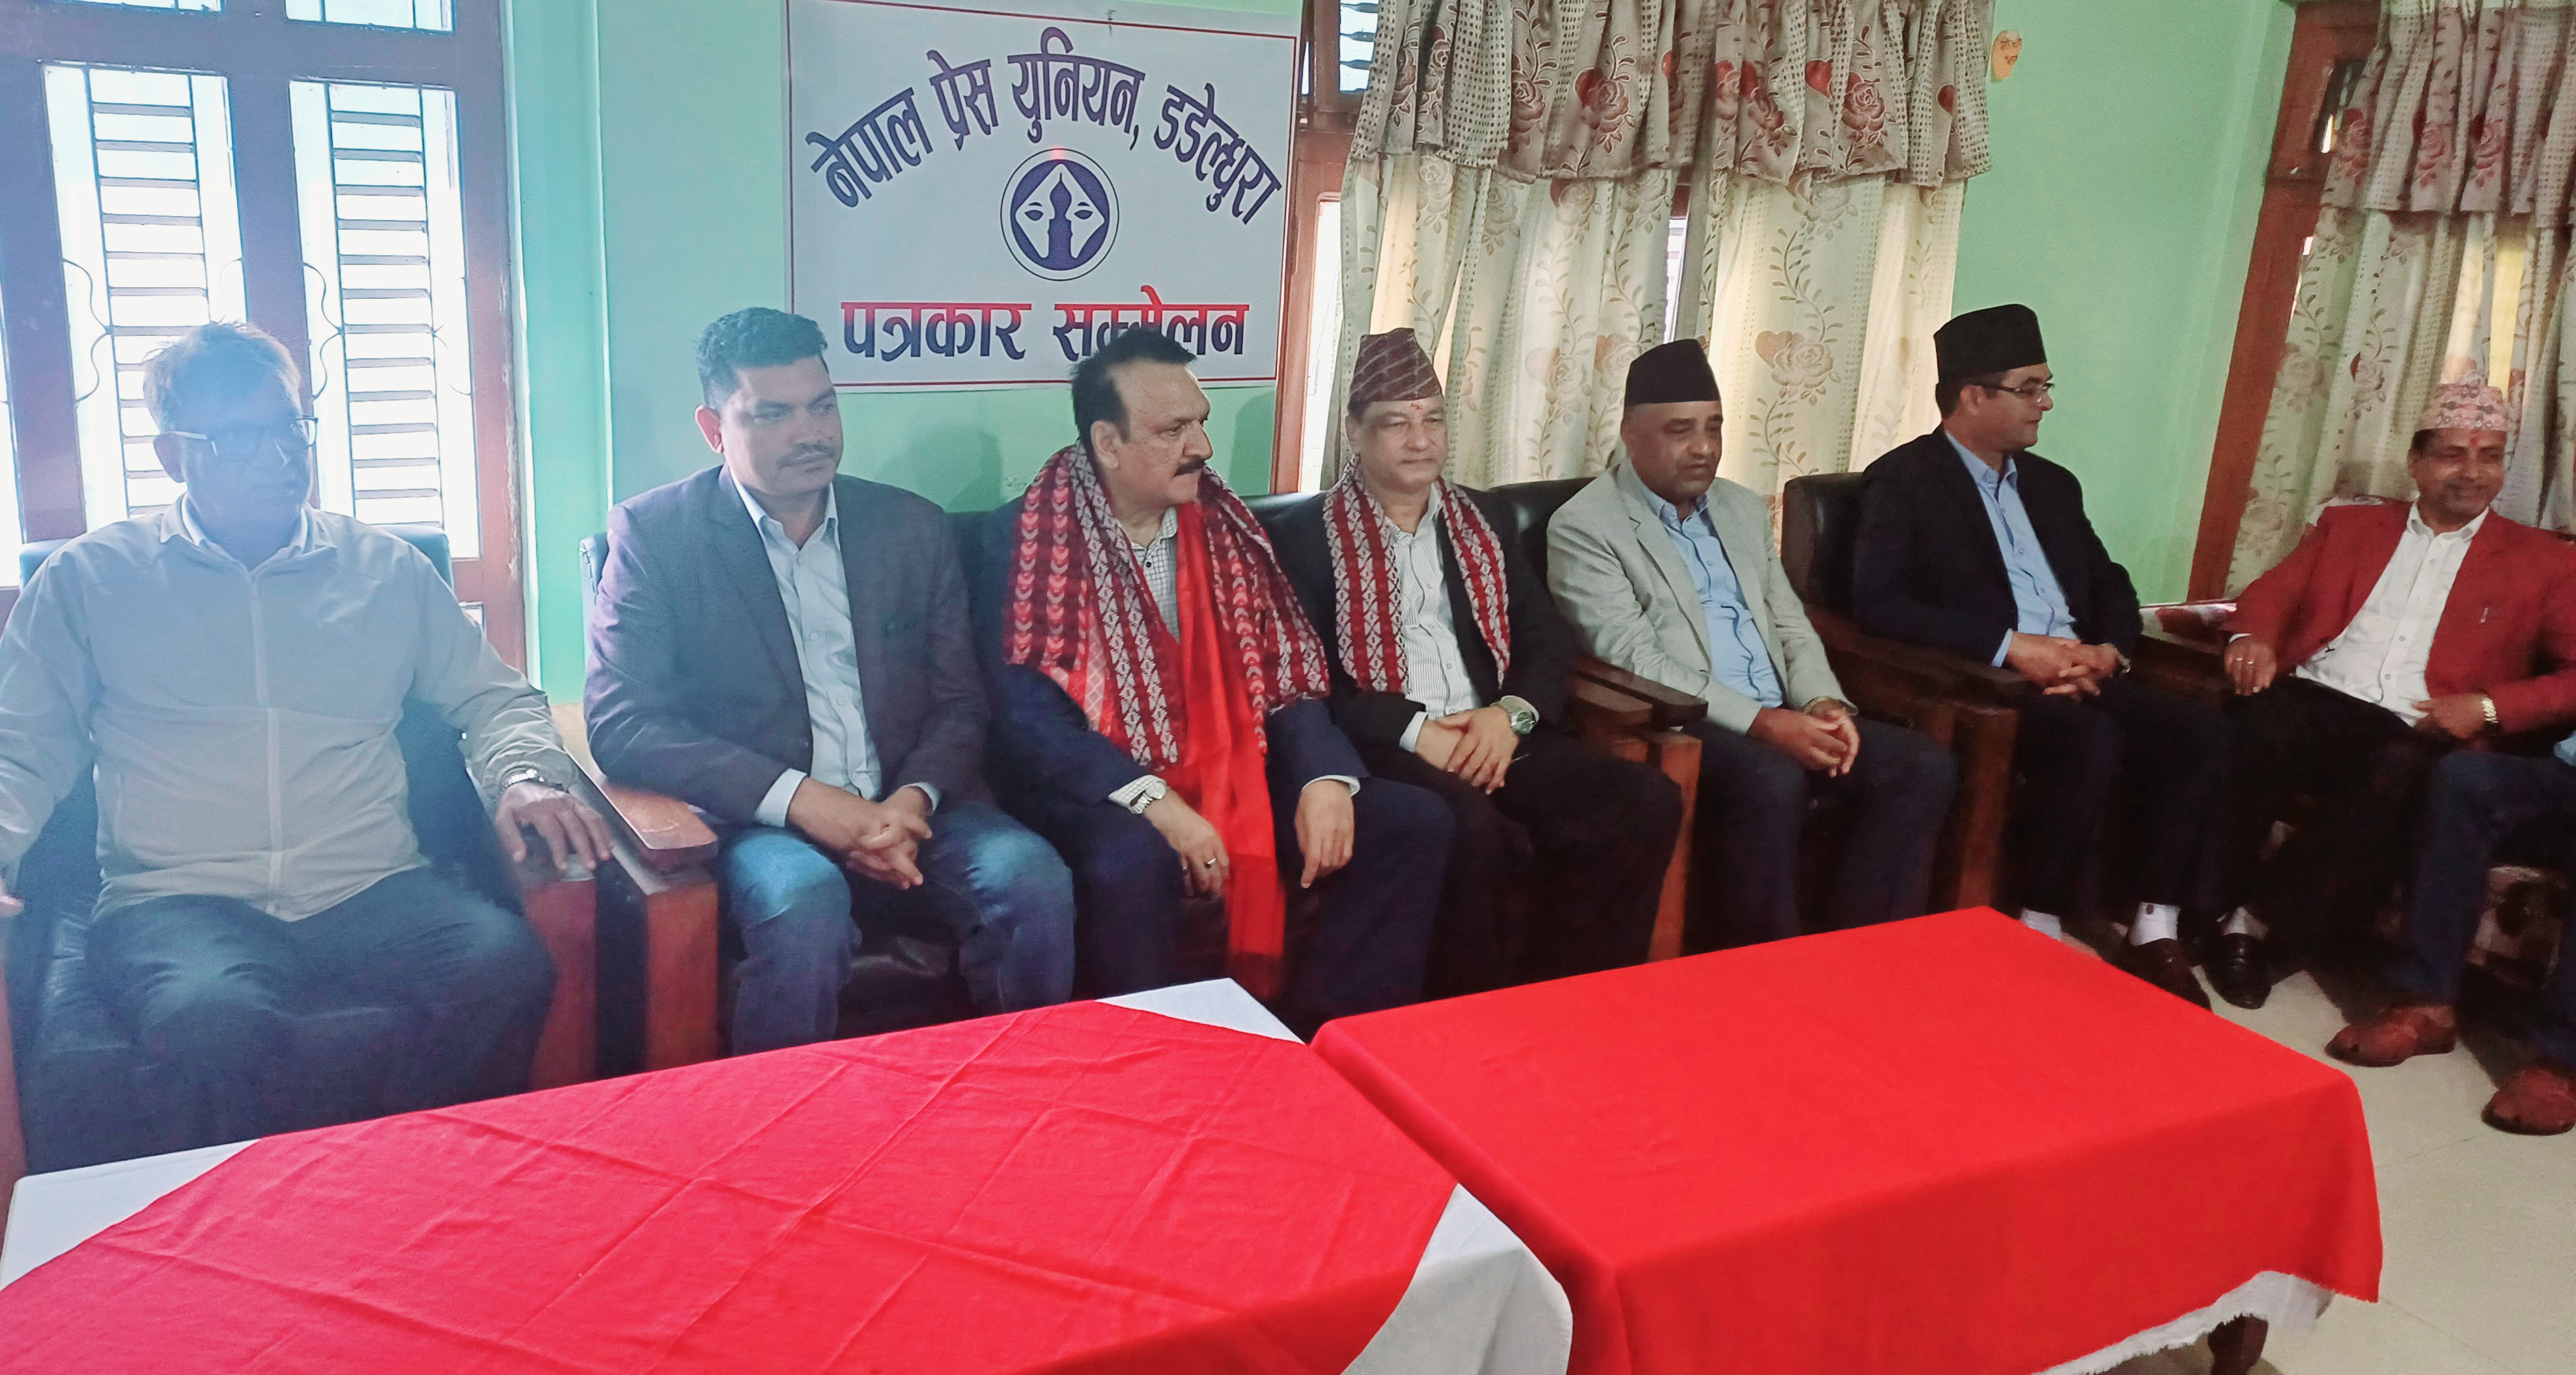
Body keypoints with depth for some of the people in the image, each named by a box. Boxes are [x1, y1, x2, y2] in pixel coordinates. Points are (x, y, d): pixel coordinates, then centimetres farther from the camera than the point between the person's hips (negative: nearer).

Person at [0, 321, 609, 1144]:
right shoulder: (88, 580, 13)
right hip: (178, 902, -1)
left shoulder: (387, 570, 17)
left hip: (372, 893, 2)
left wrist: (525, 777, -1)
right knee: (218, 1018, -37)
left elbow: (493, 699, 21)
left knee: (509, 964, -31)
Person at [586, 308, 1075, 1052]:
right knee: (805, 904, -35)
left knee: (1033, 879, -25)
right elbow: (619, 723, -8)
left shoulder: (912, 527, 11)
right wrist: (800, 798, -18)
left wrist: (913, 801, -12)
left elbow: (960, 703, 11)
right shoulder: (654, 532, 2)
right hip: (758, 821, -3)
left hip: (907, 813, 3)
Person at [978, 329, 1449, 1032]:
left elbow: (1286, 673, 7)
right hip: (1100, 792, -5)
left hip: (1232, 774, 6)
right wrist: (1154, 802, -26)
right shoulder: (1029, 538, -6)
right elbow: (1027, 711, -15)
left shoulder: (1224, 524, 10)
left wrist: (1325, 778, -12)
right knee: (1132, 861, -38)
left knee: (1413, 821, -9)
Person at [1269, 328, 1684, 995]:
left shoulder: (1480, 518, 19)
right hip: (1382, 747, -5)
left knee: (1648, 800, -17)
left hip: (1495, 735, 5)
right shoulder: (1307, 535, 3)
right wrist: (1412, 730, -16)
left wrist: (1511, 714, -7)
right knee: (1474, 829, -36)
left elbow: (1548, 639, 14)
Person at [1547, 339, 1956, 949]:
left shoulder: (1744, 509, 19)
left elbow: (1791, 625, 19)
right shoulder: (1584, 526, -5)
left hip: (1782, 717, 7)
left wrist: (1823, 703, -3)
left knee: (1924, 767, -12)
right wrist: (1762, 722, -21)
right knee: (1772, 783, -35)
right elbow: (1636, 661, -14)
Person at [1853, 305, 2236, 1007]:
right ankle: (2040, 933, -17)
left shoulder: (2052, 485, 22)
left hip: (2080, 676, 7)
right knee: (2090, 739, -33)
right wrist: (2009, 646, -19)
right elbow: (1879, 603, -15)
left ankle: (2155, 931, -9)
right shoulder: (1904, 480, -1)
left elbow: (2112, 586, 21)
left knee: (2199, 728, -17)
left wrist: (2109, 652, -3)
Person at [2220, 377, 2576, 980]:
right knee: (2259, 723, -35)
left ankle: (2259, 925, -30)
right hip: (2315, 702, 1)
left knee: (2396, 777, -38)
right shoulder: (2348, 524, 23)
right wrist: (2253, 637, -11)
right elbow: (2274, 591, 14)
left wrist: (2489, 707, -10)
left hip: (2417, 735, -1)